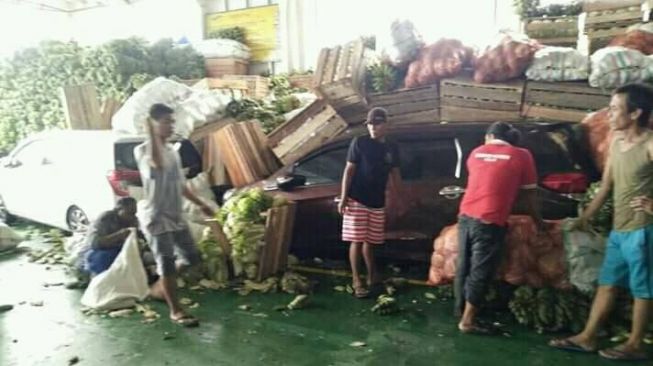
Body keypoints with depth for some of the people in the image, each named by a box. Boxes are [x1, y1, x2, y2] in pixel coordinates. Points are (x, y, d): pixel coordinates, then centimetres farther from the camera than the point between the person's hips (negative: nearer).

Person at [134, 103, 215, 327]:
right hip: (156, 218, -8)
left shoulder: (172, 151, 13)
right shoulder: (142, 150, -12)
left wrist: (200, 204, 19)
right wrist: (151, 133, -36)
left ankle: (159, 287, 31)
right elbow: (157, 164, -38)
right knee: (167, 264, -3)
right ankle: (176, 311, 11)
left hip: (176, 217, 8)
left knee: (192, 257, 12)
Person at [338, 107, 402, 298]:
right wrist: (343, 198, -11)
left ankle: (372, 275, 29)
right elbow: (349, 170, -6)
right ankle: (356, 280, 10)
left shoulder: (392, 148, 6)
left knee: (370, 240, 14)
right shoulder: (359, 143, -7)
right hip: (357, 200, -4)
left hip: (377, 203, 4)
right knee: (357, 241, 0)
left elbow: (395, 175, 13)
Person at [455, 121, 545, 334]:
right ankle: (467, 321, 7)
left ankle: (461, 311, 28)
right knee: (480, 273, 2)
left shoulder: (476, 152, 14)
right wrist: (538, 221, 23)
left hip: (466, 216, 5)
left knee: (464, 268, 16)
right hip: (489, 222, -5)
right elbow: (529, 194, 10)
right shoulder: (522, 156, 4)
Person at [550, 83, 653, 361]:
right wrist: (585, 217, 17)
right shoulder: (616, 142, 8)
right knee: (607, 284, 12)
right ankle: (587, 337, 20)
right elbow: (606, 186, 15)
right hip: (618, 230, 8)